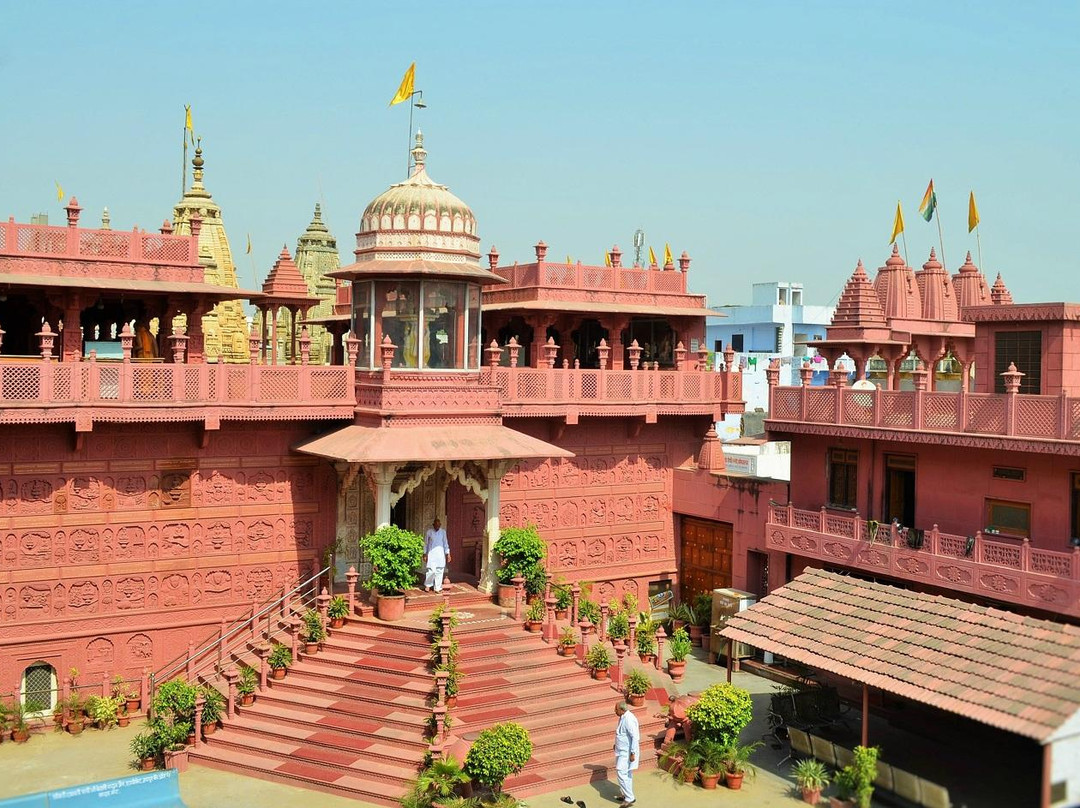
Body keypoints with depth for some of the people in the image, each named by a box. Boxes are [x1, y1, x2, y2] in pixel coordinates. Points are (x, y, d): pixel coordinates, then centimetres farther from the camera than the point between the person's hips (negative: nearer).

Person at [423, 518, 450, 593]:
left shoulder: (443, 532, 6)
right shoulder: (429, 532, -1)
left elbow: (445, 543, 12)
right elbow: (426, 543, 5)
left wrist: (447, 553, 8)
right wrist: (425, 554, 3)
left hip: (440, 554, 3)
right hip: (431, 553, -3)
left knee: (439, 571, 2)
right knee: (431, 570, -11)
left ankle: (438, 588, 9)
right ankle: (427, 585, 10)